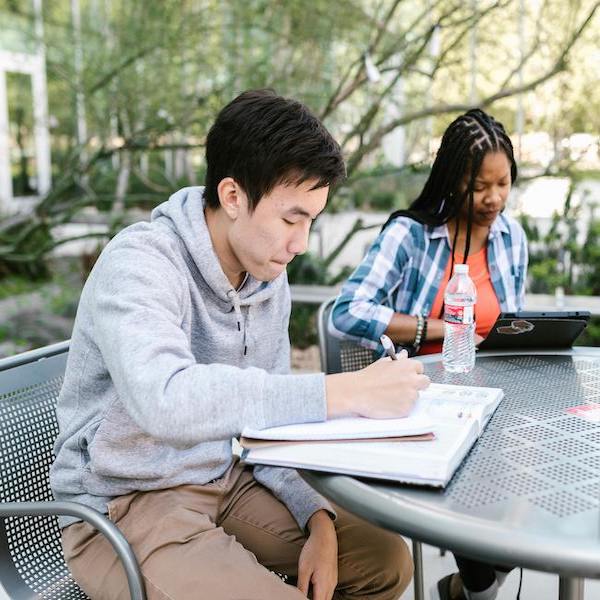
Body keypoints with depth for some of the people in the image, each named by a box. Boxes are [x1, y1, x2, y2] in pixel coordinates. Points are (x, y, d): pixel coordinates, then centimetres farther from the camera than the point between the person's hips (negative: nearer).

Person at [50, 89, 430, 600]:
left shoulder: (268, 277, 0)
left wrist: (318, 518, -6)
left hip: (225, 480, 7)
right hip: (126, 505, -6)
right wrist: (344, 392, -41)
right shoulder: (138, 265, -23)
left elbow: (269, 416, 6)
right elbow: (167, 401, -42)